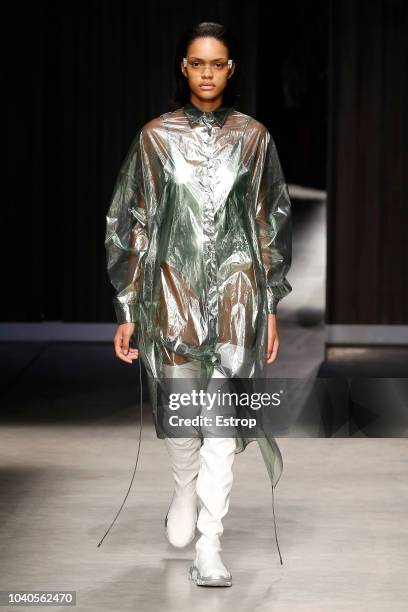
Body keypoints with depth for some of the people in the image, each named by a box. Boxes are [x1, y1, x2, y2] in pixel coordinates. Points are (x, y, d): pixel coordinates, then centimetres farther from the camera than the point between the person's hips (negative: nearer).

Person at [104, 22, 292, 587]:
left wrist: (272, 307, 4)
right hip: (172, 289, 1)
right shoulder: (155, 137, 3)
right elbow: (130, 225, 4)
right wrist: (127, 311, 1)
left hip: (237, 292, 0)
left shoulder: (254, 137, 4)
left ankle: (209, 548, -3)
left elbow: (273, 225, 7)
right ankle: (186, 490, 40)